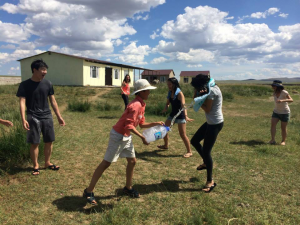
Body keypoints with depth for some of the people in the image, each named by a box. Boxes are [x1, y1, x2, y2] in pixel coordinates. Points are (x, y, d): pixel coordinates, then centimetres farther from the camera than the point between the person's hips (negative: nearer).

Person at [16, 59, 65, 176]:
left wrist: (59, 116, 9)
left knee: (49, 141, 9)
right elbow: (22, 102, -12)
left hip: (47, 116, 4)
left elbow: (53, 101, 9)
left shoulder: (48, 84, 4)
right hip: (33, 118, -3)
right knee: (34, 143, 3)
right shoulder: (25, 85, -6)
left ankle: (47, 162, 28)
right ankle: (36, 166, 20)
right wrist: (23, 119, -24)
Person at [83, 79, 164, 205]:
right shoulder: (136, 105, -22)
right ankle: (89, 191, 10)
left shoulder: (141, 105, 8)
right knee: (106, 163, -2)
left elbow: (142, 124, 14)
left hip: (126, 137, 10)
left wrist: (155, 124, 5)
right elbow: (129, 125, -27)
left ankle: (128, 188, 32)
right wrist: (142, 137, -24)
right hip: (118, 136, -9)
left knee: (132, 161, 14)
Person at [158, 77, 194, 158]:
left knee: (183, 135, -7)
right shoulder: (170, 93, 1)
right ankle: (166, 145, 37)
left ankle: (189, 152, 8)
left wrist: (186, 116, -46)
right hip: (173, 114, 8)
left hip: (180, 115, -8)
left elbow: (183, 105, -33)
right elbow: (168, 103, 11)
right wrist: (166, 107, -13)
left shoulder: (179, 93, -20)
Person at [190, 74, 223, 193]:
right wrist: (200, 96, -10)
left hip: (215, 123, -10)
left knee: (206, 151, -4)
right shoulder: (213, 87, 10)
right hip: (211, 122, 10)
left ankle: (210, 181, 10)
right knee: (194, 141, 17)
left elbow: (207, 109, -19)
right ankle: (206, 162, 36)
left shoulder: (211, 91, -19)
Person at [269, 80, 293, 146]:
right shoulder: (274, 93, -2)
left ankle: (283, 141, 23)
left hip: (285, 112, -5)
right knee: (272, 124, -16)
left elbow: (291, 100, -30)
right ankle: (272, 140, -17)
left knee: (283, 128, 3)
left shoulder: (284, 92, -20)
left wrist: (282, 100, -47)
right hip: (276, 112, 5)